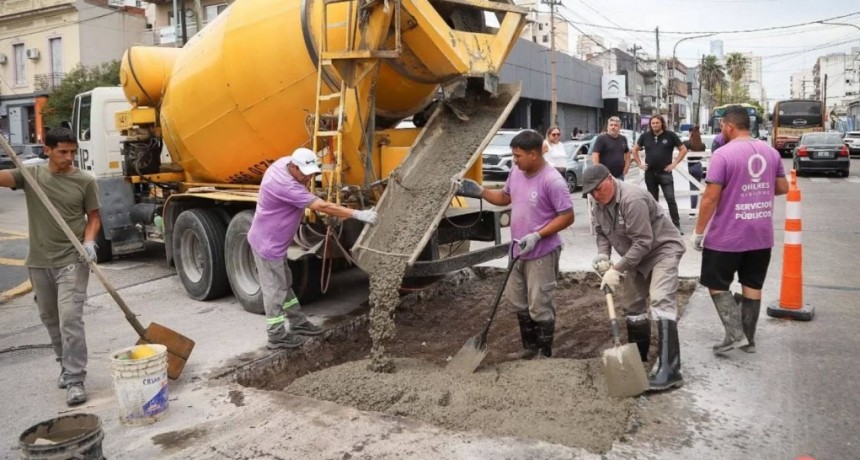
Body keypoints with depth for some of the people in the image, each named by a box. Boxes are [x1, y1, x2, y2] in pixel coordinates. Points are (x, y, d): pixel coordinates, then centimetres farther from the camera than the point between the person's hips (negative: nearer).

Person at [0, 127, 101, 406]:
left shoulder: (85, 181, -3)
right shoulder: (31, 174, 1)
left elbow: (94, 217, 3)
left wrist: (89, 242, -13)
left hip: (72, 261, -3)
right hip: (39, 262, 4)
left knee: (70, 318, -11)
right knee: (49, 318, 15)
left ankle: (75, 380, -7)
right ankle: (67, 365, 34)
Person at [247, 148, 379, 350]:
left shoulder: (284, 162, -5)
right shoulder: (285, 186, -33)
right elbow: (322, 206, -37)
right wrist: (358, 214, -37)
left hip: (274, 240, 10)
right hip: (268, 243, -10)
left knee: (284, 283, 20)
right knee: (274, 290, 1)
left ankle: (297, 322, 33)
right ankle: (277, 336, 14)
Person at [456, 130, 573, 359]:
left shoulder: (552, 181, -22)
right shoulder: (517, 173, 3)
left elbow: (567, 216, -20)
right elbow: (505, 197, 19)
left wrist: (537, 235, -25)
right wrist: (479, 191, 5)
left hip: (542, 254, -9)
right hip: (520, 252, 9)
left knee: (540, 307, 2)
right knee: (518, 302, 18)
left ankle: (545, 354, 20)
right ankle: (530, 347, 34)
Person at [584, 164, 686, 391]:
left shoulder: (632, 199, -30)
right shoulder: (598, 205, -2)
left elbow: (643, 242, -31)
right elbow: (601, 233, 9)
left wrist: (617, 269, -32)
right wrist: (602, 255, -11)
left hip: (663, 249, -9)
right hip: (637, 256, 9)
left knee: (661, 301, -24)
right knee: (632, 302, 14)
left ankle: (669, 370, -30)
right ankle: (638, 355, 33)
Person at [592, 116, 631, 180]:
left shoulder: (623, 139, 13)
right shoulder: (601, 139, -7)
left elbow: (627, 153, 26)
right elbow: (595, 155, -14)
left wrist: (625, 169, 14)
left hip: (620, 175, 7)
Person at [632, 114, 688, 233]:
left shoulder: (670, 135, -2)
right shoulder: (645, 136, 5)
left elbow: (683, 150, 4)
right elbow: (635, 150, 17)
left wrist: (674, 163, -4)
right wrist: (640, 164, 7)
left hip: (665, 173, -3)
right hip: (650, 173, 3)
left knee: (670, 199, -7)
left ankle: (676, 225, -2)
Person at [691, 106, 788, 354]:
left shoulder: (723, 154, -16)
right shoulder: (771, 152, 5)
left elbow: (711, 197, -18)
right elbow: (782, 188, 13)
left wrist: (698, 232, -10)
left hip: (726, 236, -6)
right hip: (762, 235, 6)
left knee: (717, 285, 7)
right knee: (752, 285, 14)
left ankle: (735, 335, -2)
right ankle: (749, 338, 23)